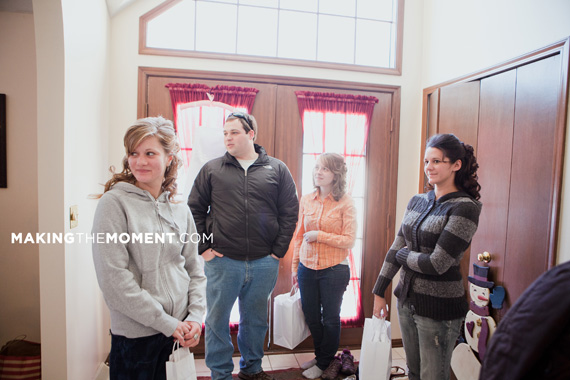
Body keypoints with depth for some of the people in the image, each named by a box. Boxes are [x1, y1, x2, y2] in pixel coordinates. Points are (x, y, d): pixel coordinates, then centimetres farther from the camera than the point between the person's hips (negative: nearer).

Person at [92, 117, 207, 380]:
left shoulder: (180, 210, 4)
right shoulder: (114, 203, -11)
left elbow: (195, 270, 8)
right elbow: (113, 277, -16)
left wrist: (196, 317, -5)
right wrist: (165, 322, -15)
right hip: (135, 335, -4)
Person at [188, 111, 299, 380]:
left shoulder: (277, 169, 3)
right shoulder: (212, 169, 3)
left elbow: (289, 212, 3)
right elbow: (194, 210, 5)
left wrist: (278, 250, -2)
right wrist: (203, 247, -2)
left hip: (264, 264, 1)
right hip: (222, 261, 0)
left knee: (255, 319, 17)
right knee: (217, 320, 10)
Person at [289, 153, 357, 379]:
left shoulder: (345, 203, -10)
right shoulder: (306, 200, 3)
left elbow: (349, 241, -13)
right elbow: (299, 236, 10)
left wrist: (318, 235, -17)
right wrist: (294, 266, 12)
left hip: (334, 269, -4)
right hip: (307, 268, 5)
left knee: (330, 318, 11)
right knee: (311, 316, 17)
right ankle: (320, 355, 41)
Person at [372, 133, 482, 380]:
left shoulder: (464, 208, -17)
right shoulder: (417, 202, 5)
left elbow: (436, 264, -22)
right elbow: (396, 248, 7)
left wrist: (404, 254, -5)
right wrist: (379, 292, 9)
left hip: (439, 309, -6)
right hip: (407, 300, 6)